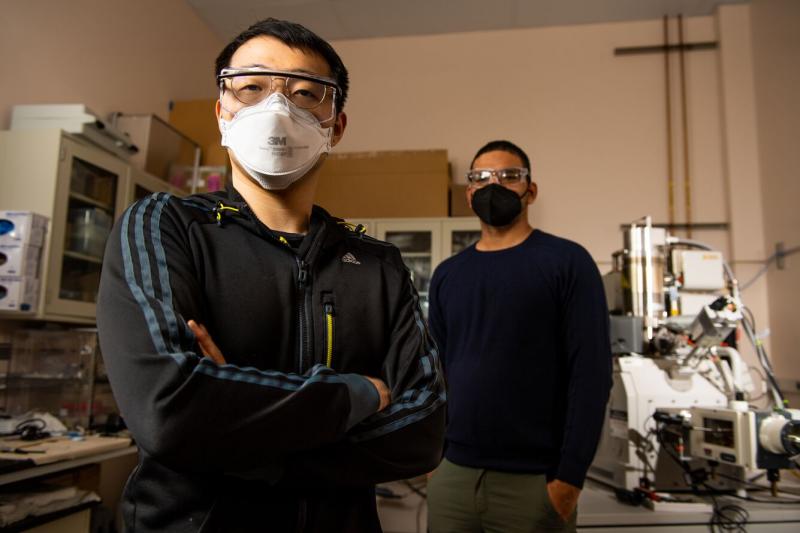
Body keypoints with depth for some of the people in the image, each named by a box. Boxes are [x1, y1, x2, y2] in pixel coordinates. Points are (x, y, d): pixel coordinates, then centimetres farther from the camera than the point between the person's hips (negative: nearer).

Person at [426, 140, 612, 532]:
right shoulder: (447, 275, 7)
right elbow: (436, 371, 10)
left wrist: (570, 476, -13)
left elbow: (591, 371, -11)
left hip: (534, 481, -4)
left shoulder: (567, 262, -6)